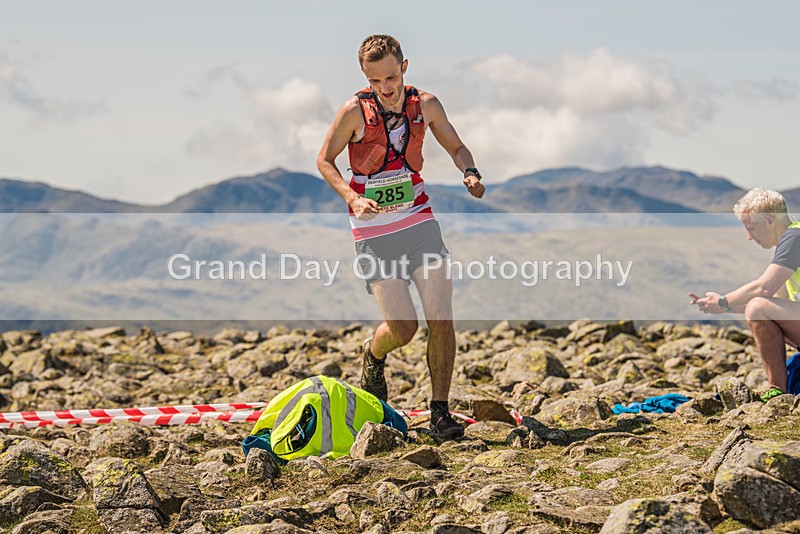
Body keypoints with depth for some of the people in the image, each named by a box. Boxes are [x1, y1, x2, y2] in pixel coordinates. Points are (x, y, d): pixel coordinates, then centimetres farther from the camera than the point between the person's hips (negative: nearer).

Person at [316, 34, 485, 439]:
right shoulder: (354, 112, -10)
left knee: (441, 318, -9)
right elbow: (324, 161, 1)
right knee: (402, 328, -6)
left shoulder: (425, 105, 0)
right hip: (374, 232, -3)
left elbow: (456, 147, 14)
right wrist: (352, 198, -15)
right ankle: (373, 356, 31)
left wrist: (470, 173, -7)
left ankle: (440, 411, 3)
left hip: (419, 220, 3)